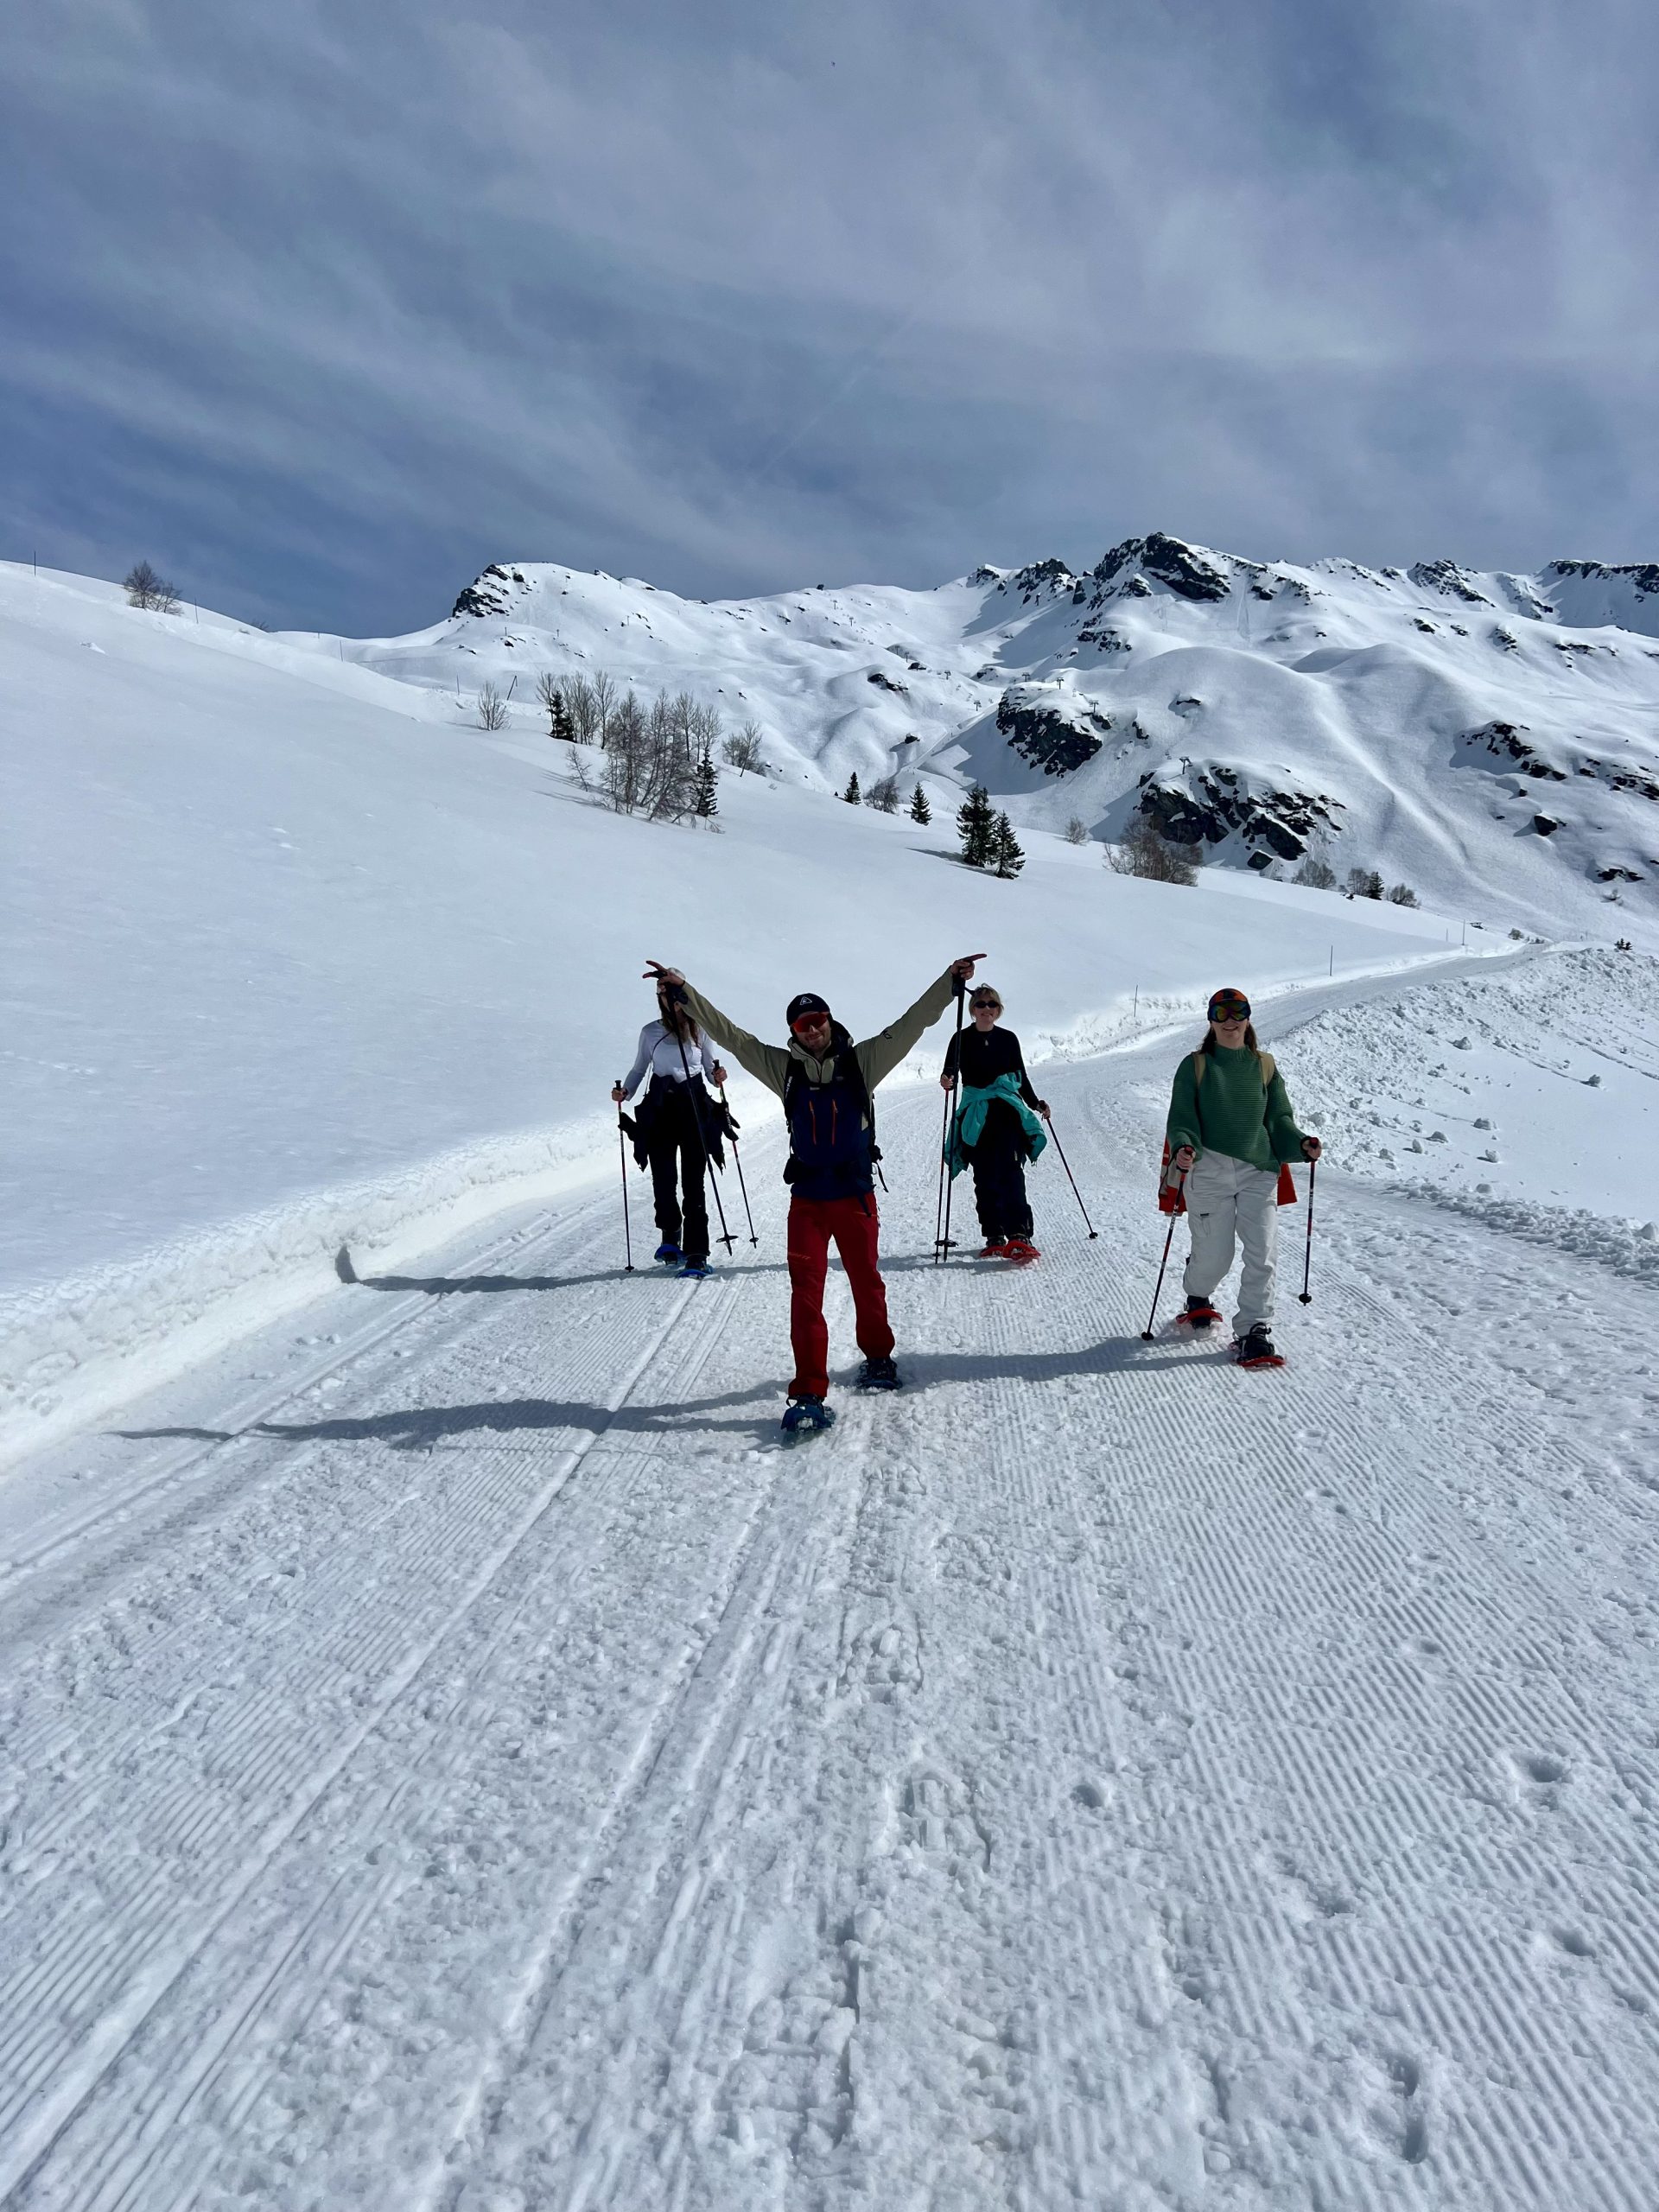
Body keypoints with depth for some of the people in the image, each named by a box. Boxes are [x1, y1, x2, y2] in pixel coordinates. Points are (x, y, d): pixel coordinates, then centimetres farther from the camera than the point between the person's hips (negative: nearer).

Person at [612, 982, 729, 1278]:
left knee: (693, 1182, -6)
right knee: (663, 1180, -3)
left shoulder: (700, 1029, 8)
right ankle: (670, 1238, 22)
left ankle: (696, 1254, -6)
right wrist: (624, 1091, -2)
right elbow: (639, 1069, 16)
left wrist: (717, 1075, -8)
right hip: (660, 1109, 1)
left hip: (695, 1107, -1)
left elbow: (709, 1066, 14)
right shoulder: (650, 1032, 10)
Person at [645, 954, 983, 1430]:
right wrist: (683, 990, 0)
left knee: (866, 1281, 16)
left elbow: (911, 1023, -2)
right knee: (806, 1293, -6)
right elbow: (729, 1034, 3)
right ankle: (809, 1392, -3)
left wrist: (950, 981, -8)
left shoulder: (862, 1060, -1)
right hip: (807, 1198, 0)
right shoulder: (784, 1067, 2)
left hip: (856, 1194, 0)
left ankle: (878, 1356, 40)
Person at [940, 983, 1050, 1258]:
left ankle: (1019, 1236, -21)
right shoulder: (962, 1039, 5)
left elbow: (1022, 1077, 18)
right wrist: (947, 1081, -27)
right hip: (976, 1116, 0)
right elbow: (950, 1070, -4)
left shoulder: (1008, 1039, 11)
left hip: (1008, 1111, 0)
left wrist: (1036, 1104, 10)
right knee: (985, 1179, -1)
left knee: (1011, 1173, -14)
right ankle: (995, 1238, 4)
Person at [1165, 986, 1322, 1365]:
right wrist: (1183, 1148, -19)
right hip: (1209, 1172, -2)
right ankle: (1197, 1296, 34)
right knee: (1215, 1254, 1)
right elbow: (1181, 1118, 2)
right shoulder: (1195, 1065, 6)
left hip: (1259, 1172, 2)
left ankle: (1254, 1332, -1)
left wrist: (1301, 1143, -5)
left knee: (1261, 1254, -8)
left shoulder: (1264, 1066, 13)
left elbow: (1278, 1118, 15)